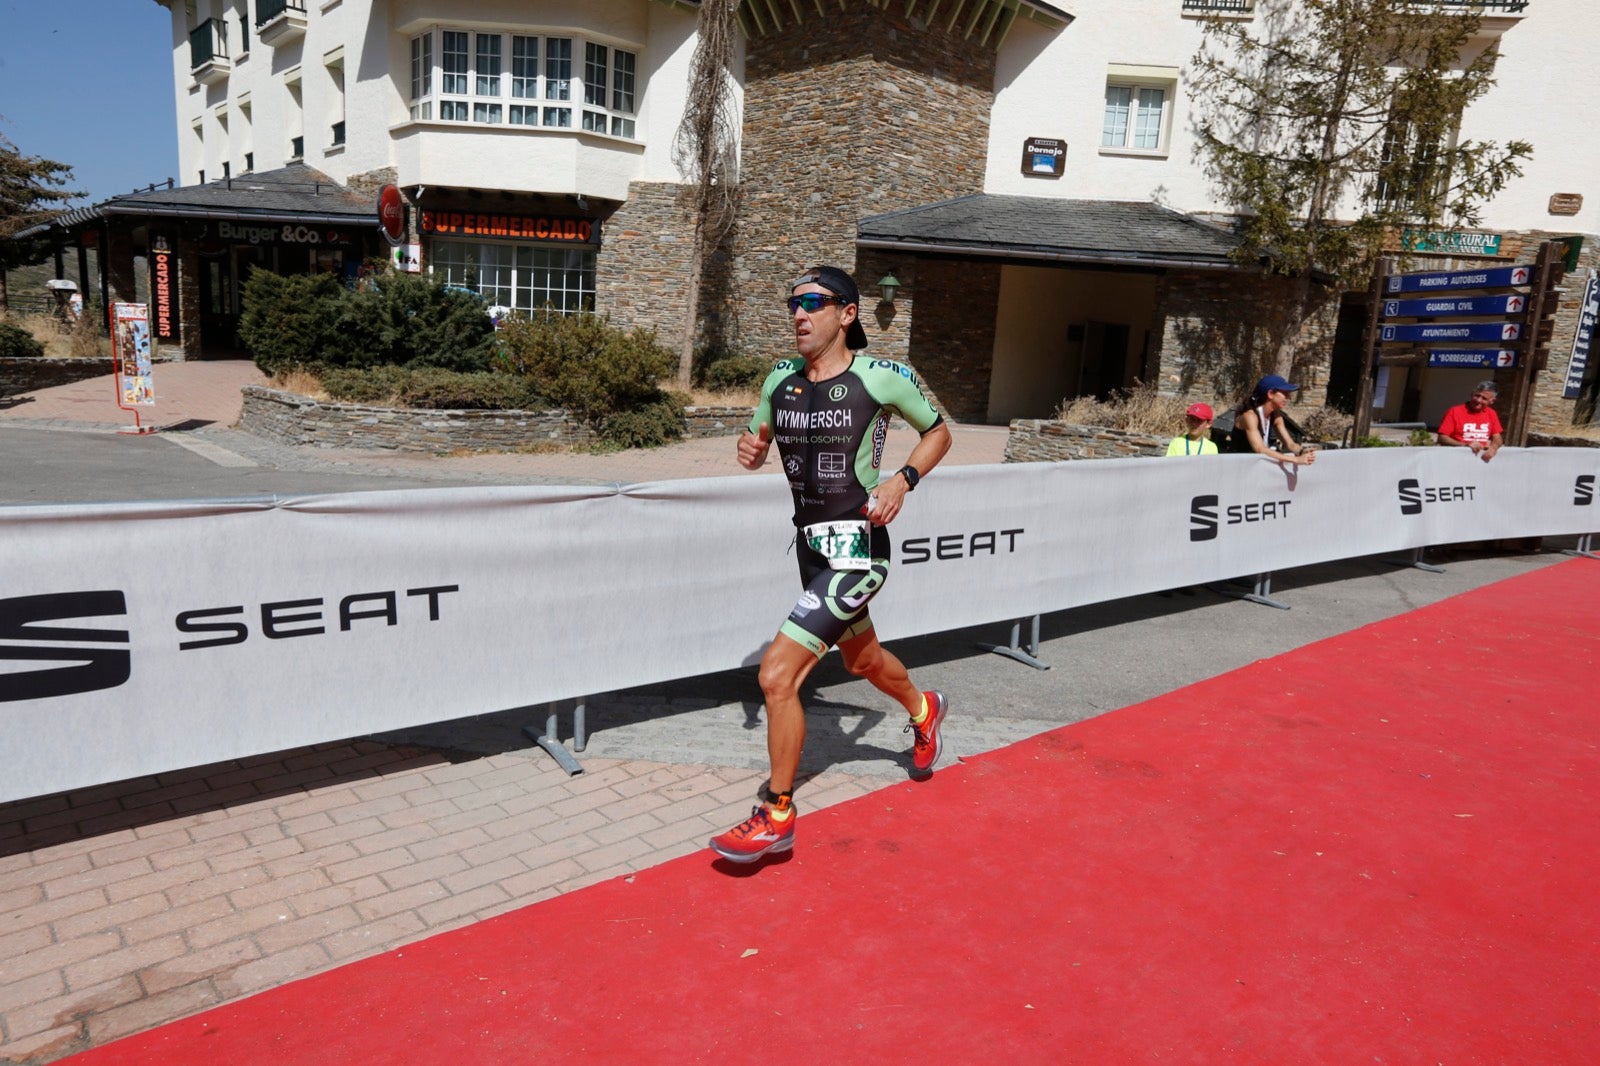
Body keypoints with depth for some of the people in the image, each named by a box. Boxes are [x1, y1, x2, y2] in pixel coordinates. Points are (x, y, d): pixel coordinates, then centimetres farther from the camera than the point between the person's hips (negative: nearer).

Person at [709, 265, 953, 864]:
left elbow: (939, 434, 2)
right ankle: (923, 710, 60)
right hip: (811, 544, 7)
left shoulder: (882, 377, -12)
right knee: (862, 659, 28)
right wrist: (750, 449, -7)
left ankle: (776, 816, 3)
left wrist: (902, 479, -15)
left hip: (856, 550, -7)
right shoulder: (780, 380, 3)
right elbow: (758, 450, 16)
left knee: (777, 674, -15)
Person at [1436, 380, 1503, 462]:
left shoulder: (1491, 414, 11)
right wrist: (1466, 445, -19)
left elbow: (1497, 438, 12)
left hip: (1483, 456, 4)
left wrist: (1493, 448, -11)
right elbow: (1442, 438, -9)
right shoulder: (1455, 411, -5)